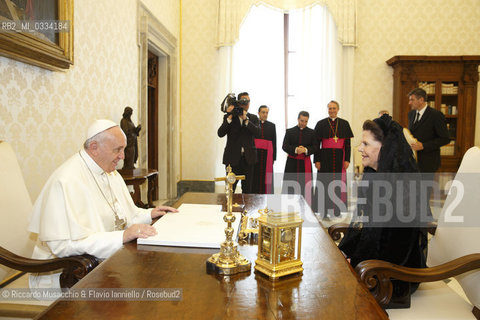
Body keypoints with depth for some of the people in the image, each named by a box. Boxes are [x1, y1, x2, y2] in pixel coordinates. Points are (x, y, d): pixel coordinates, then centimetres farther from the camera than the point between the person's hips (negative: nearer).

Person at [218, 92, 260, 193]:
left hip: (248, 158, 2)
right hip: (233, 158, -2)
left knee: (247, 189, 9)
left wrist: (245, 118, -16)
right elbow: (220, 133, -9)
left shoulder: (253, 118, 9)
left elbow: (257, 132, -10)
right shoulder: (228, 117, 4)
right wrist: (229, 117, -16)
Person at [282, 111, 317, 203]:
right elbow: (284, 146, -1)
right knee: (290, 187, -1)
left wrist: (305, 150, -16)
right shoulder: (289, 131, 7)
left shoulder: (312, 132, 8)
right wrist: (295, 150, -18)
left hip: (305, 163, 0)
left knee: (305, 187, -3)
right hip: (292, 162, 0)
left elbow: (315, 148, 3)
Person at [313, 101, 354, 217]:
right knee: (325, 182, -1)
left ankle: (336, 209, 13)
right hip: (325, 157, -1)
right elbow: (317, 143, 0)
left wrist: (347, 159, -3)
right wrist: (317, 160, -7)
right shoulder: (321, 124, 2)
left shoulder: (344, 124, 6)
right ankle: (324, 209, 8)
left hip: (339, 157, 1)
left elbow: (348, 143, 5)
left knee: (338, 183, 4)